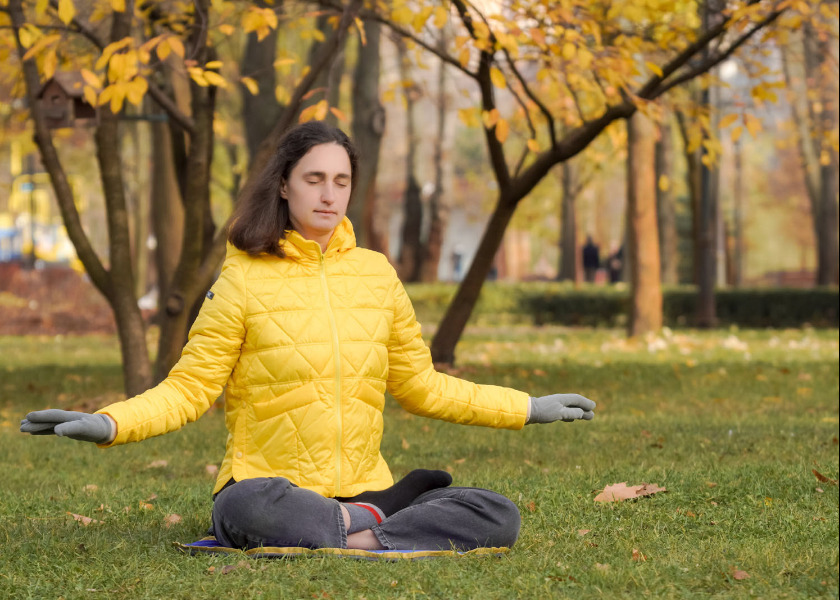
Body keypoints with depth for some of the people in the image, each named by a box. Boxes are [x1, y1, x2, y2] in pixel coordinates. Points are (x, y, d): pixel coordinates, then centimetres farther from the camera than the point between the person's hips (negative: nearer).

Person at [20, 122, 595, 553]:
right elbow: (188, 388, -4)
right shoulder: (245, 278, -1)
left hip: (363, 489, 4)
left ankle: (359, 537, -24)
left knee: (498, 515, -17)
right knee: (247, 508, -41)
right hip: (271, 486, -3)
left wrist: (528, 408, 18)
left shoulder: (376, 272, 11)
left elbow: (422, 385, 20)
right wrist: (107, 424, -22)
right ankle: (363, 528, -19)